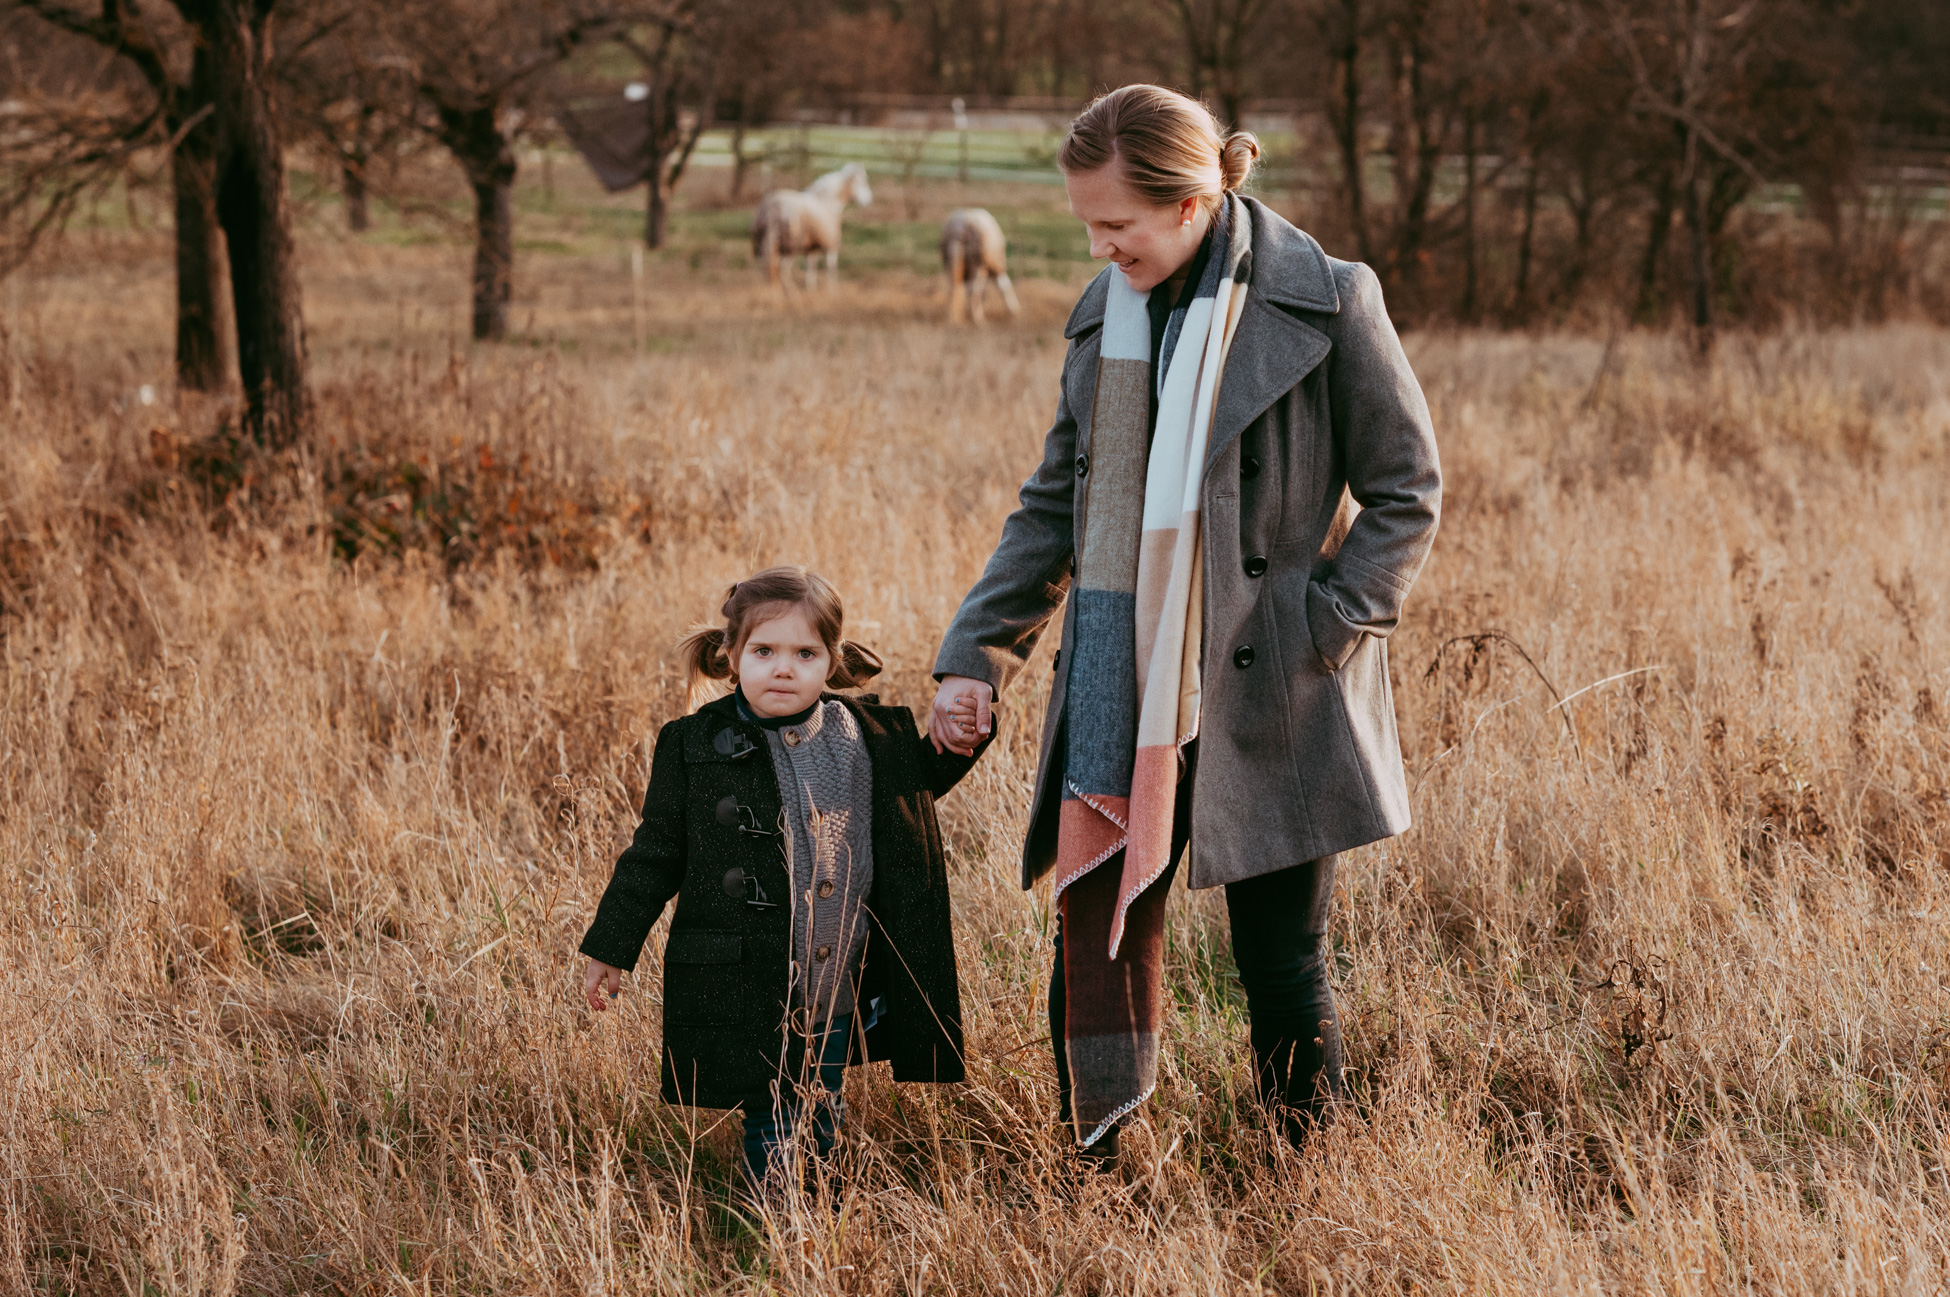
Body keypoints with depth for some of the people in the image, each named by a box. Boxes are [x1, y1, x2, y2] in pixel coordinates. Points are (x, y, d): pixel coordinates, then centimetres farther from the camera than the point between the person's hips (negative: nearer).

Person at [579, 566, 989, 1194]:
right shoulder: (694, 747, -4)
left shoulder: (874, 738, 2)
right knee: (770, 1131, 2)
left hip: (841, 998, 3)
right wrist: (610, 949, 3)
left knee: (826, 1126, 14)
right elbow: (656, 853, 2)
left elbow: (927, 778, 22)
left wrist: (962, 735, 1)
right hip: (747, 998, -3)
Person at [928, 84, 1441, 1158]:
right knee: (1094, 945, 0)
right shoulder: (1105, 314, 9)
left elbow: (1406, 492, -2)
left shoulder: (1323, 304, -7)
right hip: (1119, 691, 4)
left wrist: (1328, 628, -10)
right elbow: (1055, 504, 16)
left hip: (1266, 693, -4)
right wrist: (976, 654, 10)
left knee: (1281, 962, 3)